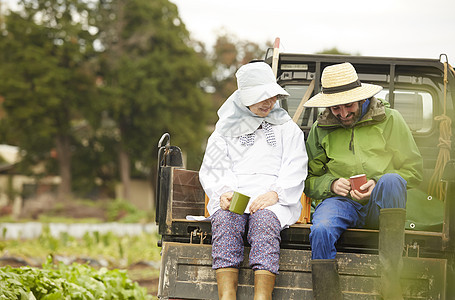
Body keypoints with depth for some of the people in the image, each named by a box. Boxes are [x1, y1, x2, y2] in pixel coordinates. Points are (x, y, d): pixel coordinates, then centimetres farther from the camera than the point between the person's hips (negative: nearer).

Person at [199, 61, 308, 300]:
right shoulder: (226, 129, 23)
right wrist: (223, 191, -9)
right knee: (225, 220, -34)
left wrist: (274, 193, -12)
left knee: (264, 220, -36)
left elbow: (294, 172, 8)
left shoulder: (287, 129, 21)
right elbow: (212, 170, 14)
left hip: (274, 200, -1)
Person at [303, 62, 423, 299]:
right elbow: (309, 180, 20)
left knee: (391, 180, -37)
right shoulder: (321, 129, 15)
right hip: (340, 201, 1)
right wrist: (331, 184, -4)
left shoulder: (389, 119, 9)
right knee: (321, 231, -34)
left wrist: (378, 185, -11)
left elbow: (413, 170, 7)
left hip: (381, 206, -1)